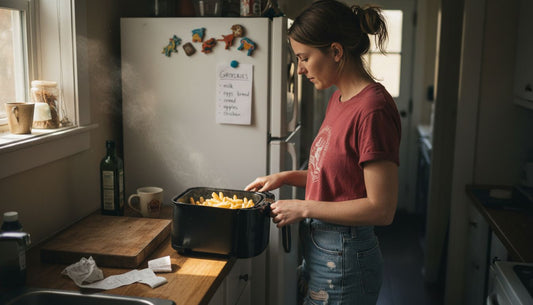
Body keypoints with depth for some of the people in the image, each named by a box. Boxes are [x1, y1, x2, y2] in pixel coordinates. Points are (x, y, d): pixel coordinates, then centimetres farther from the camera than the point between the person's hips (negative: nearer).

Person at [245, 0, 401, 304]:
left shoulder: (373, 109, -23)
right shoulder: (339, 99, 5)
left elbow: (381, 209, -22)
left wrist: (304, 207, -18)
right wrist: (287, 177, 4)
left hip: (342, 261, -8)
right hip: (320, 250, 8)